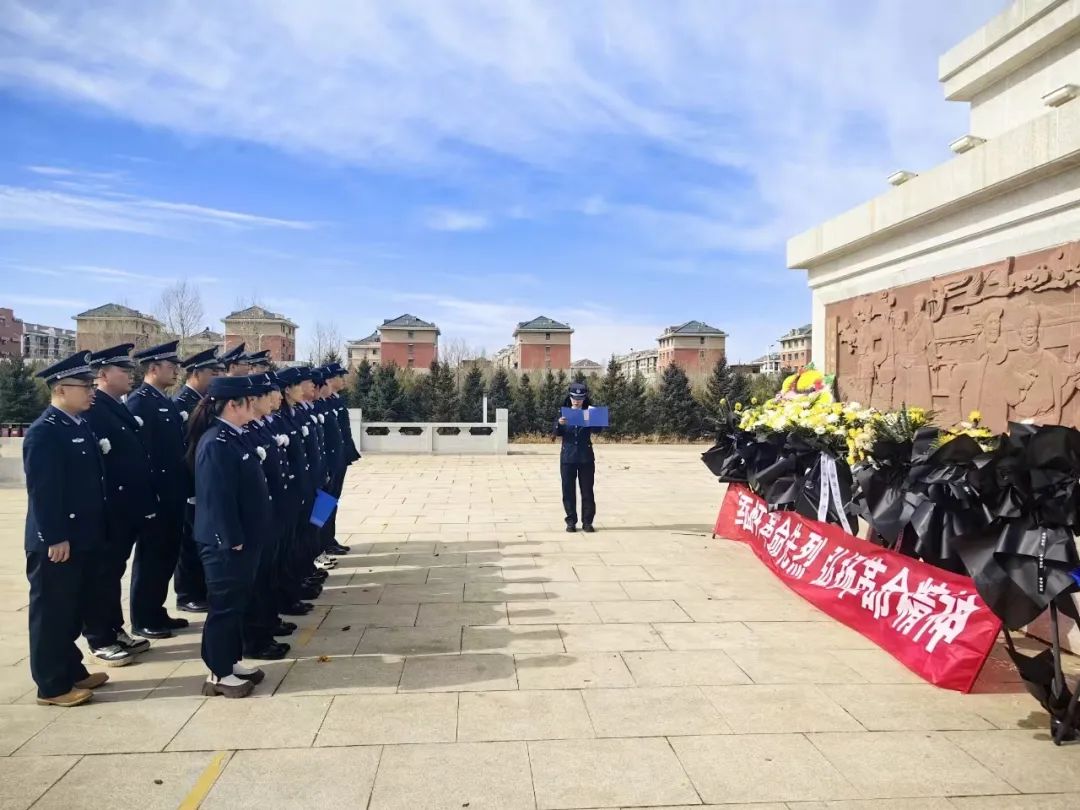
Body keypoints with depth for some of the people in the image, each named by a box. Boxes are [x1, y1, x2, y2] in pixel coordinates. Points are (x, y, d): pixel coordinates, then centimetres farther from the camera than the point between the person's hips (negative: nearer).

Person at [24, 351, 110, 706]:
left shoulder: (81, 426, 10)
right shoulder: (43, 432, -17)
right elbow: (42, 491, -21)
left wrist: (94, 531, 16)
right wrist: (55, 539, -21)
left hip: (81, 538, 9)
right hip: (55, 542, -9)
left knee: (72, 610, 19)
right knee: (51, 612, 4)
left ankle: (72, 670, 31)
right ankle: (52, 686, 14)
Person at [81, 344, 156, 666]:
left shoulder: (122, 410, 14)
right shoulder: (90, 411, -15)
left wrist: (146, 502, 14)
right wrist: (101, 508, -22)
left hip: (128, 509, 9)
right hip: (106, 511, -9)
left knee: (114, 572, 18)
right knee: (102, 575, 4)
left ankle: (115, 630, 29)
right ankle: (100, 640, 15)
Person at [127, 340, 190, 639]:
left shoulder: (168, 403, 15)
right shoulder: (138, 401, -14)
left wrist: (185, 487, 13)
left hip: (173, 494, 9)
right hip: (154, 496, -9)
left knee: (167, 554, 15)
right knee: (151, 556, 2)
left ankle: (156, 612, 27)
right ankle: (143, 620, 14)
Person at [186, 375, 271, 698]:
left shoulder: (234, 438, 9)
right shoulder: (216, 444, -21)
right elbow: (218, 498, -23)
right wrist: (233, 539, -20)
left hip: (242, 537, 10)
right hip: (225, 542, -10)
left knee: (238, 602, 18)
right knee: (225, 605, 2)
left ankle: (231, 662, 31)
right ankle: (218, 674, 15)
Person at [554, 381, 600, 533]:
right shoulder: (564, 413, 5)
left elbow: (597, 429, -5)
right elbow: (557, 432, -2)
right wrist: (559, 424, -24)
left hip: (586, 457, 0)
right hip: (568, 457, 0)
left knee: (587, 490, 3)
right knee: (568, 491, 4)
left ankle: (587, 521, 10)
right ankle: (571, 521, 12)